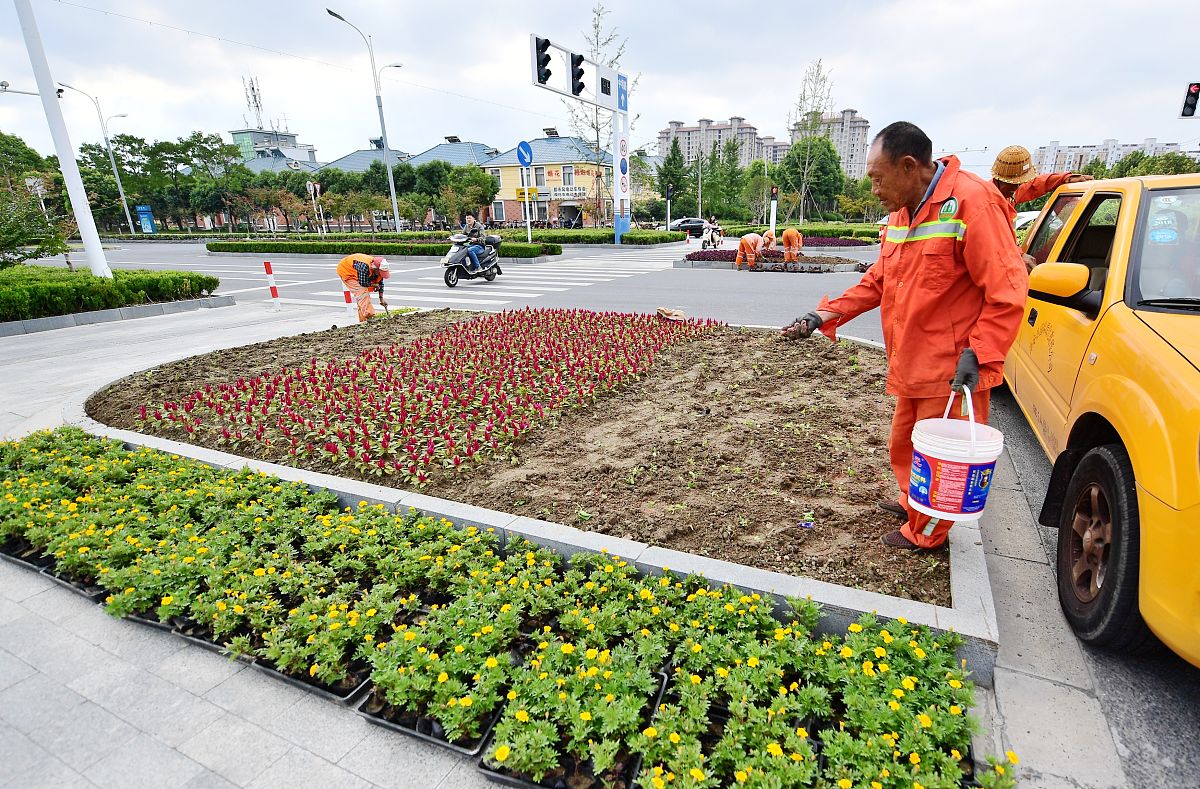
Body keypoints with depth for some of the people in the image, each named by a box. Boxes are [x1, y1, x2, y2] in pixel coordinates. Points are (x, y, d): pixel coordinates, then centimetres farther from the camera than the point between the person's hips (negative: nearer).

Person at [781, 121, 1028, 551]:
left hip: (952, 371, -8)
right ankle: (912, 504, 46)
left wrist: (977, 354, -21)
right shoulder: (902, 211, 10)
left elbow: (1007, 290, -17)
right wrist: (824, 315, 4)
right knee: (904, 445, 22)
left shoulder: (970, 201, -17)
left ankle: (924, 534, 28)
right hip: (911, 367, 8)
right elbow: (878, 281, 14)